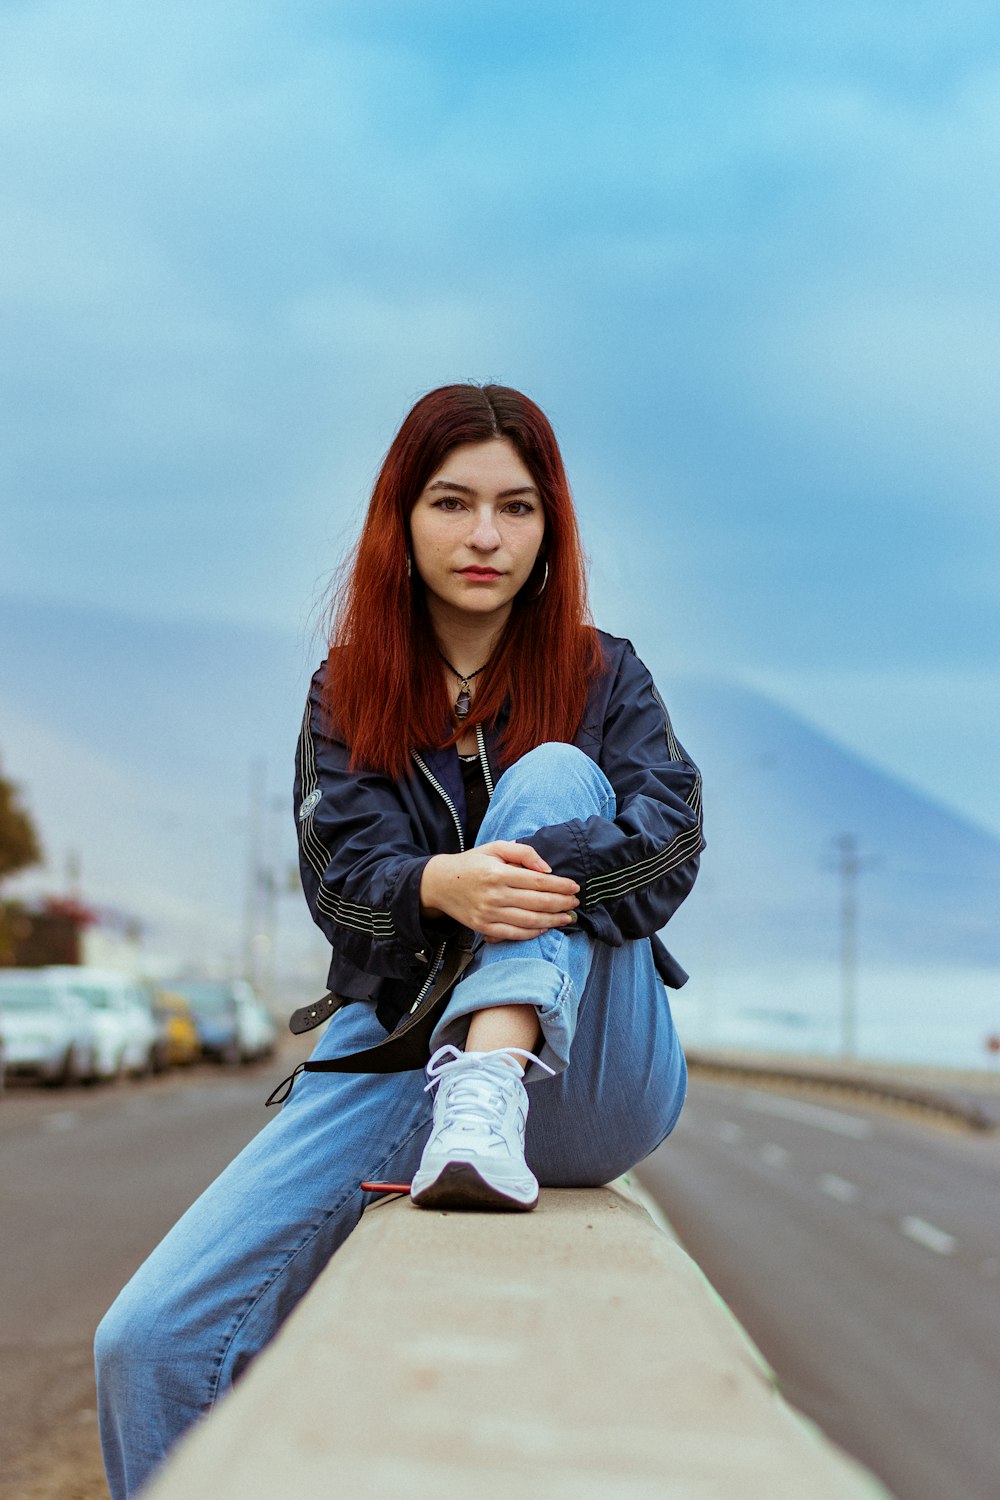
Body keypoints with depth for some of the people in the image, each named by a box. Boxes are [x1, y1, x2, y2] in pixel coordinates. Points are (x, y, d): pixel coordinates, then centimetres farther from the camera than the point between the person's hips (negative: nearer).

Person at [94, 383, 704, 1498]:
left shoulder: (602, 678, 8)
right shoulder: (350, 692, 11)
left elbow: (668, 839, -11)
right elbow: (343, 880, -6)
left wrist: (507, 889, -29)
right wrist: (441, 888, -30)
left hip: (590, 1081, -1)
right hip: (396, 1051, 1)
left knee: (554, 779, -25)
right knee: (147, 1342, -20)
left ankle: (489, 1102, -42)